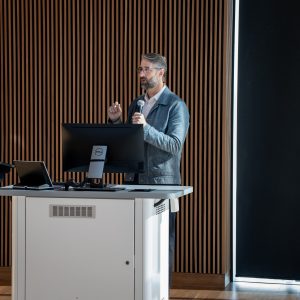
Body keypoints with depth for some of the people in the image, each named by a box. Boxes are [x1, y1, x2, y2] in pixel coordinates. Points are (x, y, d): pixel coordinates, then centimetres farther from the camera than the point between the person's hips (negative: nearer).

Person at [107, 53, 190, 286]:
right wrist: (116, 121, 2)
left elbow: (175, 145, -17)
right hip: (135, 180, 6)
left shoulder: (176, 105, -6)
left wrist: (146, 128, -24)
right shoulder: (136, 104, 14)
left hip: (161, 182, -6)